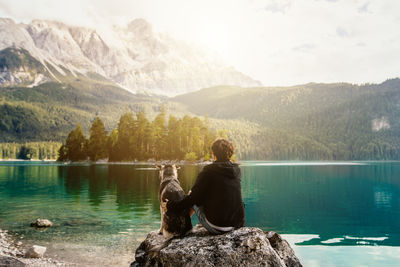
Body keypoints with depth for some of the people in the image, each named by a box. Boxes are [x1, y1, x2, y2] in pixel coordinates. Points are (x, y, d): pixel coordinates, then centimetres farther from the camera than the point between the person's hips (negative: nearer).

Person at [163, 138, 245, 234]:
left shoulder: (209, 171, -14)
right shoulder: (237, 169, 4)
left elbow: (193, 198, -11)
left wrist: (170, 206, 4)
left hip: (217, 228, -6)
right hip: (238, 224, 6)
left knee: (194, 202, 15)